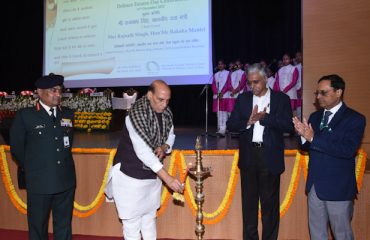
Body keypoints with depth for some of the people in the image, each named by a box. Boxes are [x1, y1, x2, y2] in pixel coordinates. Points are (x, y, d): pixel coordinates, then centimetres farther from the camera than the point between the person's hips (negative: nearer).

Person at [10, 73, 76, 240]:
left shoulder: (68, 114, 7)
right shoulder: (25, 115, -5)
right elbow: (16, 148, 3)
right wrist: (31, 168, 9)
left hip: (66, 181, 3)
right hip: (39, 183, -3)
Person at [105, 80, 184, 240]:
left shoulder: (166, 112, -2)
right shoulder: (137, 113, -24)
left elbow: (171, 136, 14)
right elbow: (143, 151, -30)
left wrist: (164, 147, -11)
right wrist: (168, 178, -32)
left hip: (153, 175, 7)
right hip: (130, 176, -7)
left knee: (150, 218, 19)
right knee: (132, 223, 3)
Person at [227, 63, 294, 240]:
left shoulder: (281, 99, 0)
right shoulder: (243, 99, 7)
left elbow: (289, 126, -10)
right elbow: (231, 125, 2)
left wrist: (264, 117, -18)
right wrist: (248, 121, -15)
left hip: (270, 157, -2)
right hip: (248, 156, 3)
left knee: (270, 203, 7)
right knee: (249, 201, 12)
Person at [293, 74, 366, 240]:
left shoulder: (355, 119, -10)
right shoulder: (315, 117, 9)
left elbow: (348, 150, -24)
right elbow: (306, 147, 7)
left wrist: (314, 138, -26)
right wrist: (303, 135, -16)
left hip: (338, 188, -6)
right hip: (315, 185, 6)